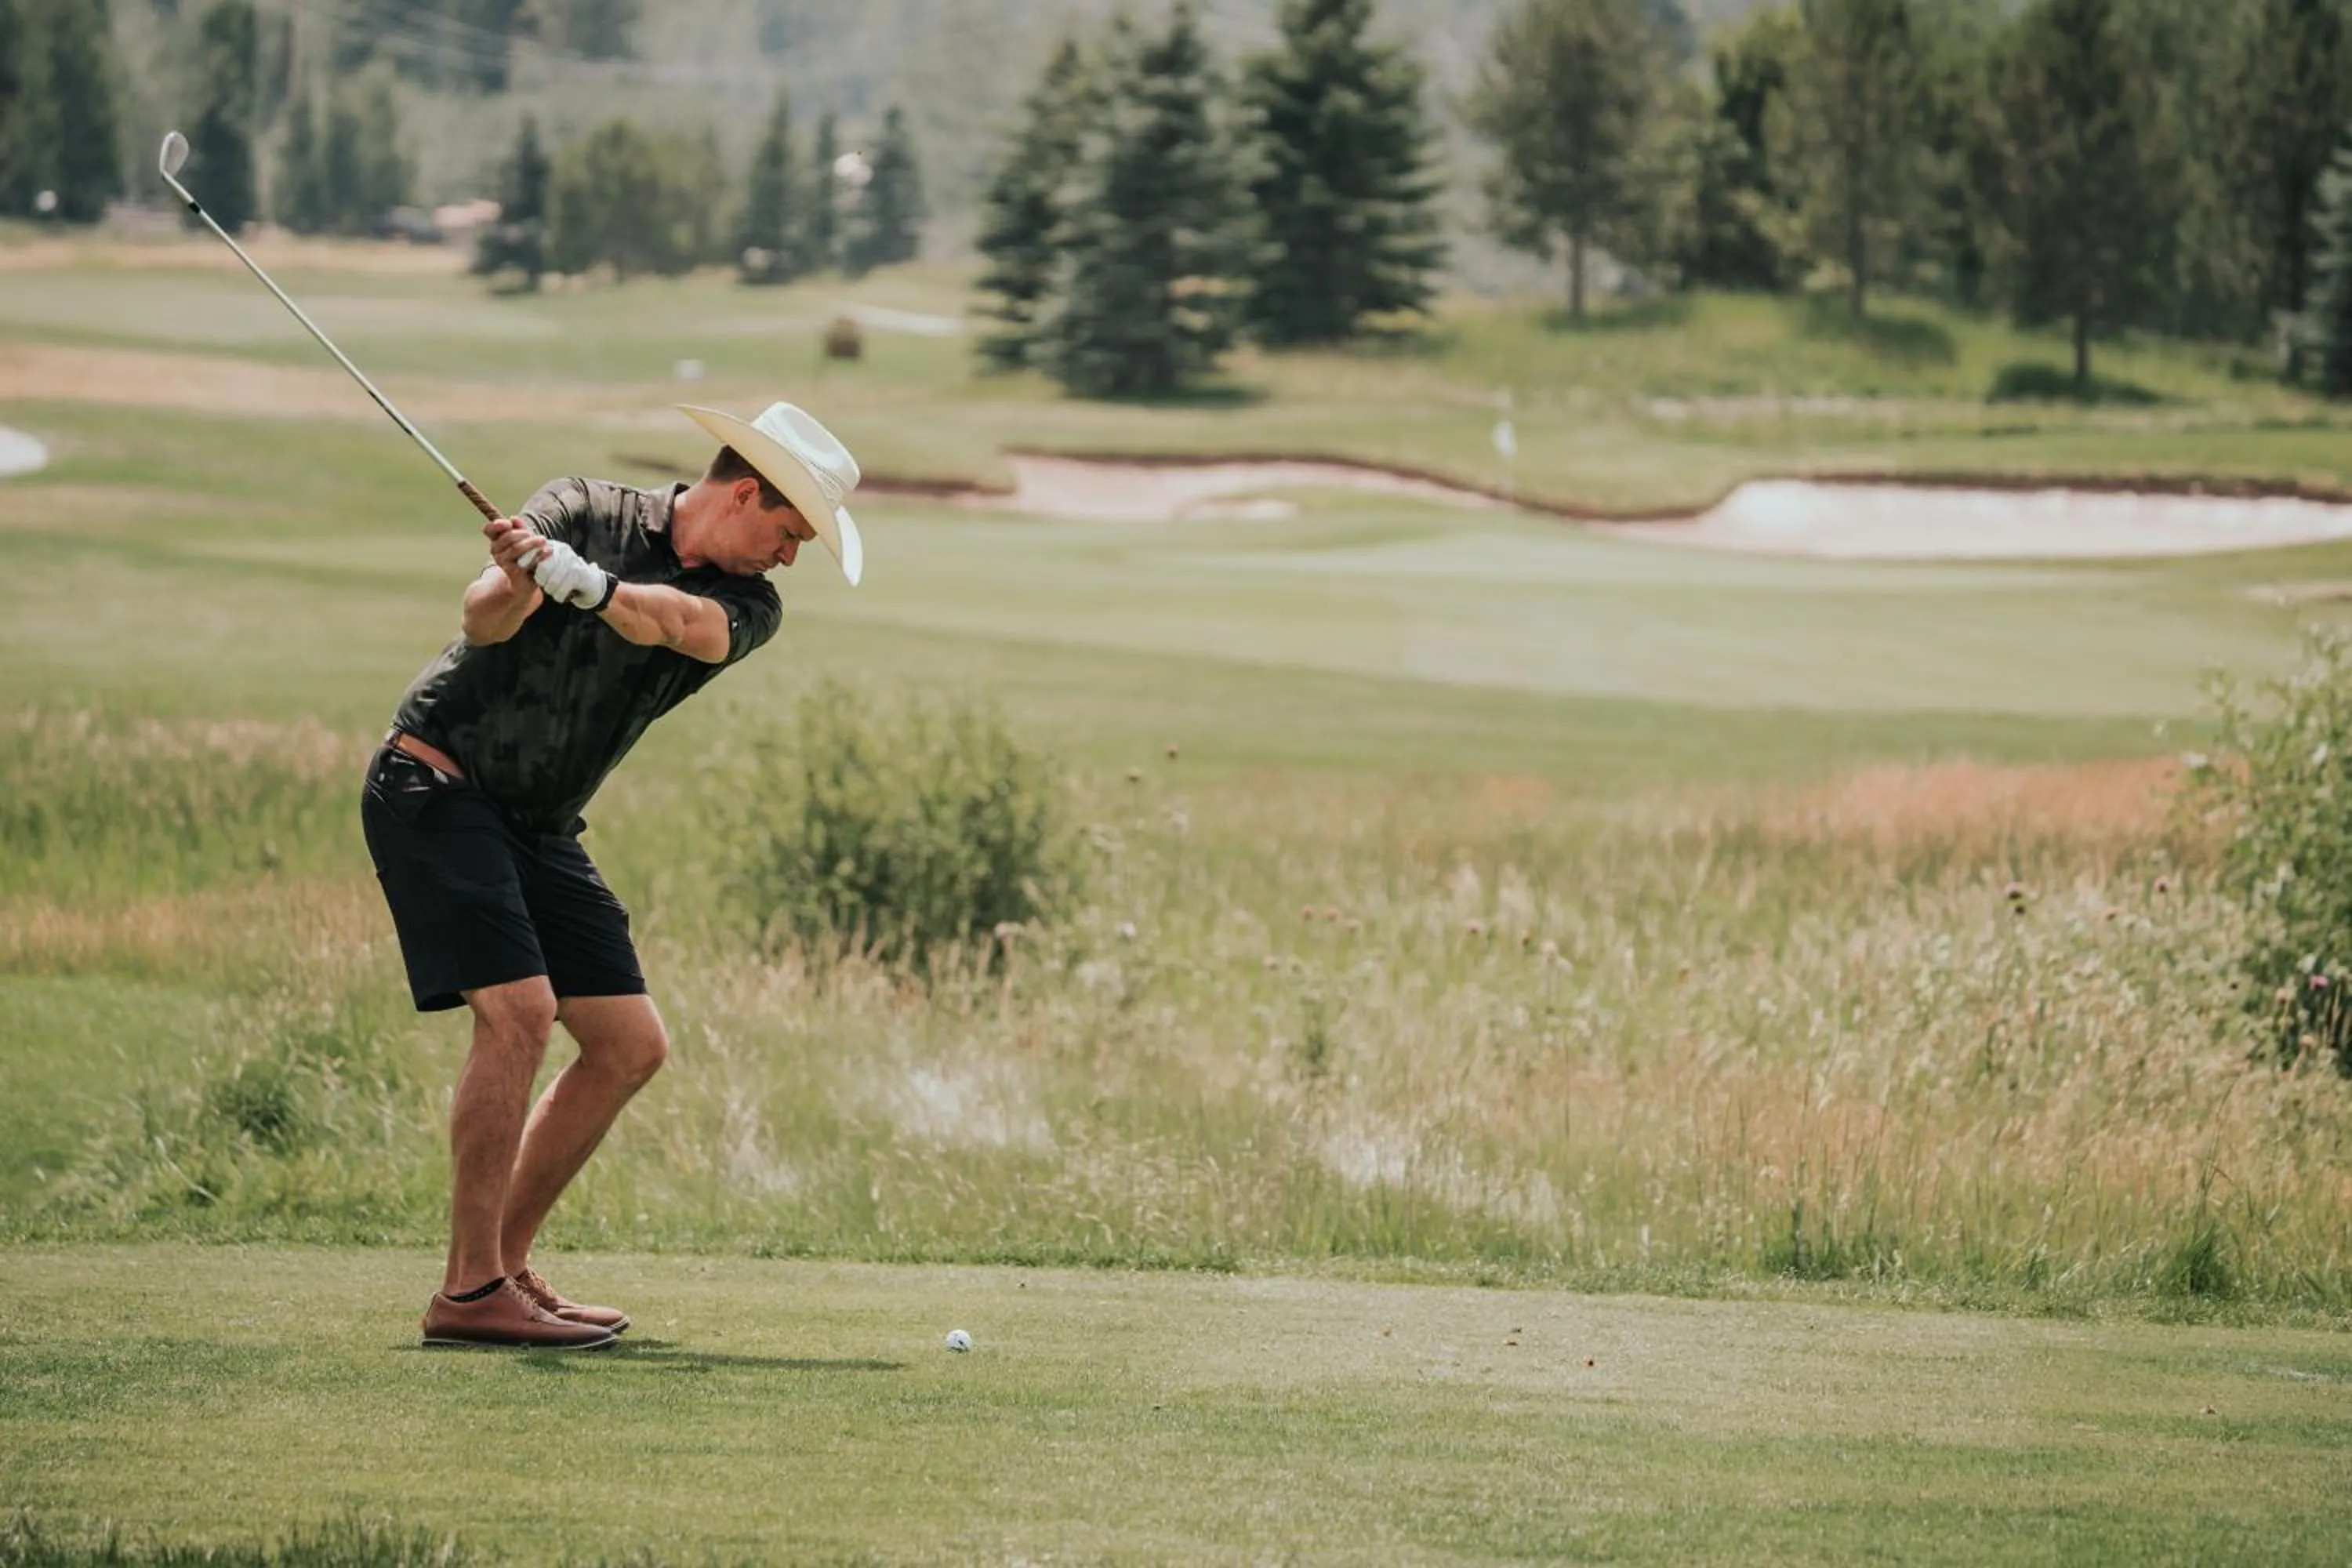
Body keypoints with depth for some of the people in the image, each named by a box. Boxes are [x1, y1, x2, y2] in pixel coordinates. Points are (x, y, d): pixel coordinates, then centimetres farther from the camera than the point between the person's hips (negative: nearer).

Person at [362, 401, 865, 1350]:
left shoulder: (748, 606, 0)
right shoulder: (583, 513, -10)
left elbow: (683, 622, -24)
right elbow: (484, 616, -25)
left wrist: (585, 583, -43)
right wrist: (521, 579, -48)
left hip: (540, 828, 7)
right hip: (434, 783, -7)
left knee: (629, 1046, 4)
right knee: (519, 1010, -21)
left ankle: (504, 1265, 13)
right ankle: (468, 1292, -20)